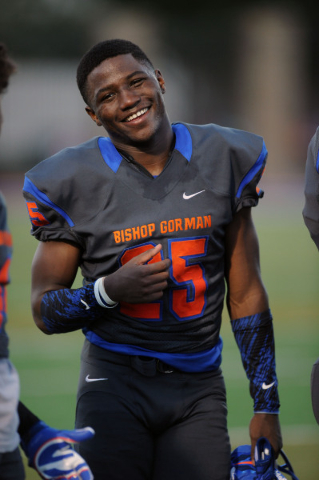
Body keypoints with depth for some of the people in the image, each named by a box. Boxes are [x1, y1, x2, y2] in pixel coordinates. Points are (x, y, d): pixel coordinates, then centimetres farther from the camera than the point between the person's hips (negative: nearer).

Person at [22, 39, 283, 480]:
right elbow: (45, 311, 2)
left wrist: (266, 406, 6)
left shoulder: (222, 161, 4)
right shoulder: (75, 183, -4)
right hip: (116, 387, -2)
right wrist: (111, 291, -18)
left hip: (200, 391, 2)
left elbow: (246, 295, 9)